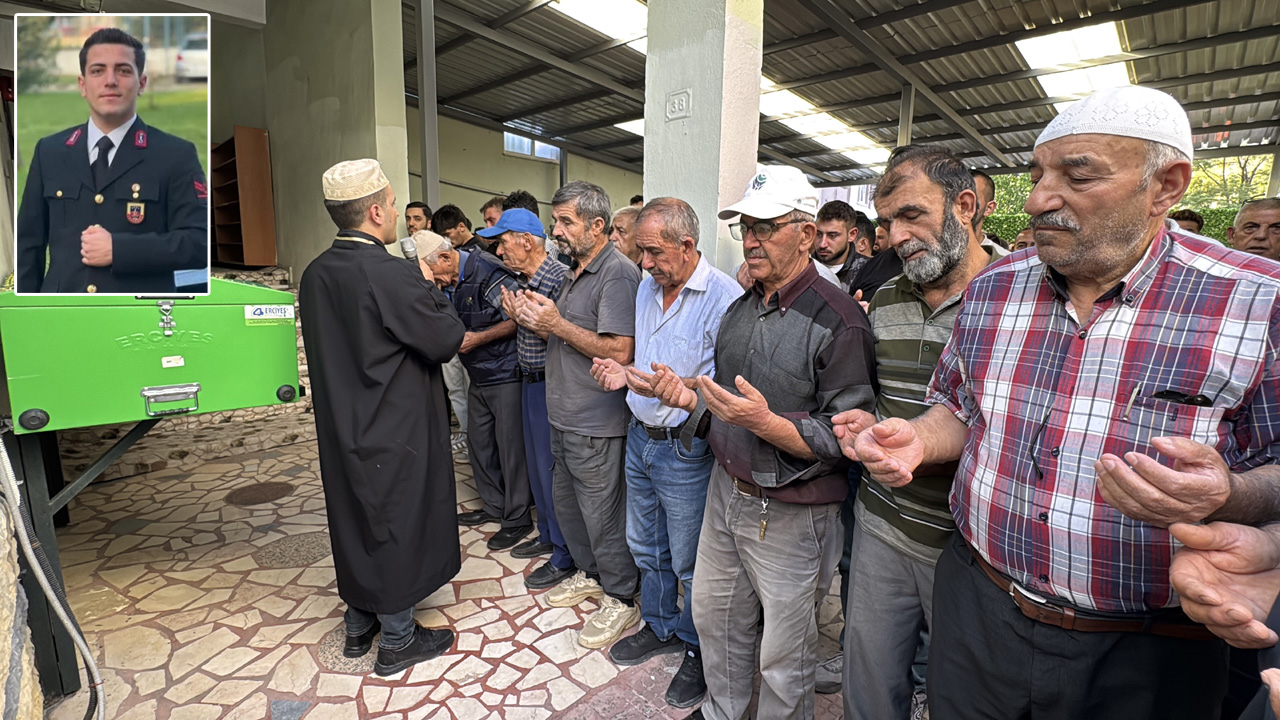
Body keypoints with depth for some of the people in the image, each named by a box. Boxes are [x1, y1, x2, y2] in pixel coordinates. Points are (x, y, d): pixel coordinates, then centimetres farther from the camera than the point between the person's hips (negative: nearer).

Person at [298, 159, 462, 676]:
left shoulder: (315, 274, 2)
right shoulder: (394, 275, -23)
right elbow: (447, 339, -17)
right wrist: (429, 287, -2)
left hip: (343, 428, 8)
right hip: (395, 431, -8)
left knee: (356, 521, 21)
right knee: (397, 526, 9)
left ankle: (359, 625, 40)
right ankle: (397, 640, 28)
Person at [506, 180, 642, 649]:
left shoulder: (617, 273, -17)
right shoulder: (576, 273, 14)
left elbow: (619, 351, -26)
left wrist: (557, 325, -20)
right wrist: (536, 321, -1)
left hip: (596, 425, -10)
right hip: (564, 417, 10)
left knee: (603, 515, 5)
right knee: (567, 505, 22)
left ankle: (620, 600, 26)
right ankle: (589, 575, 43)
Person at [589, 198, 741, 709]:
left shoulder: (724, 298, -19)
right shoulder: (647, 288, 8)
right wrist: (624, 374, -4)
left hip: (685, 450, -7)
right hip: (640, 437, 8)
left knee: (690, 563, 10)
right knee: (646, 546, 23)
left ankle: (699, 651, 36)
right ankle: (661, 628, 46)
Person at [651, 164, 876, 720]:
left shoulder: (838, 321, -18)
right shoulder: (740, 310, 6)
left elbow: (845, 439, -20)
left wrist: (765, 423, -31)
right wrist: (689, 397, -5)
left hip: (789, 515, -7)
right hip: (725, 490, 8)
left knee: (783, 659, 15)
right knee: (714, 613, 25)